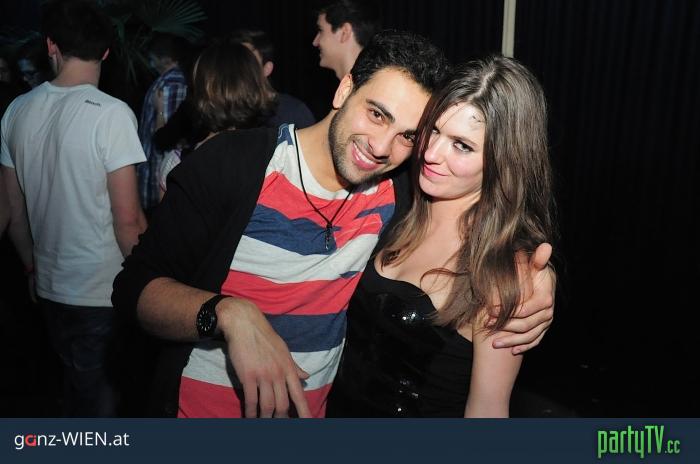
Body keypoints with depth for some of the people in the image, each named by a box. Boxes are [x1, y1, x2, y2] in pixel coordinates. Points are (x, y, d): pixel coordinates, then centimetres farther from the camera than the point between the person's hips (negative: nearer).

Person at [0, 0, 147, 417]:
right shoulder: (111, 113, -16)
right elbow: (127, 218, -18)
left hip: (52, 287, 6)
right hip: (106, 292, -5)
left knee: (78, 386, 23)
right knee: (103, 398, 11)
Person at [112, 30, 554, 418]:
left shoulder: (399, 191, -9)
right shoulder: (231, 164, -19)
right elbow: (137, 285, -17)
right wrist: (228, 314, -35)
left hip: (316, 408, 4)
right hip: (199, 407, -3)